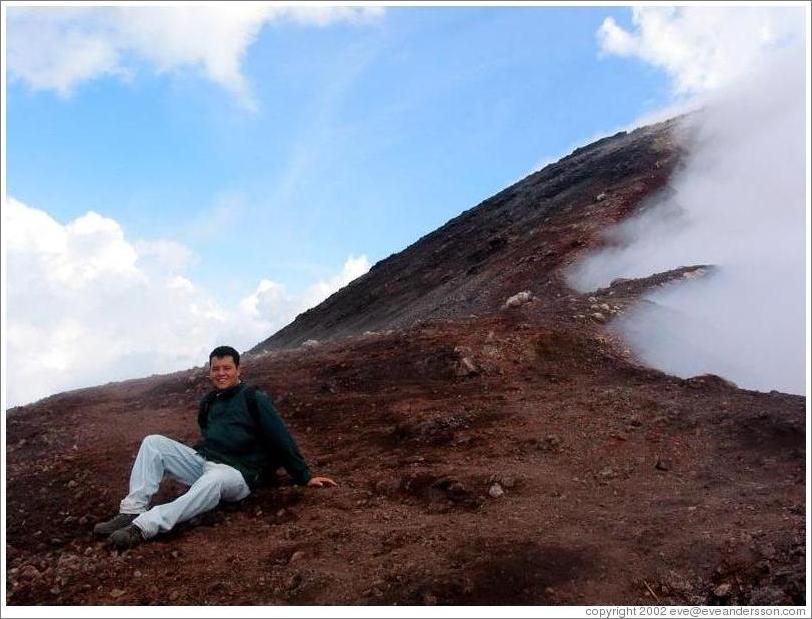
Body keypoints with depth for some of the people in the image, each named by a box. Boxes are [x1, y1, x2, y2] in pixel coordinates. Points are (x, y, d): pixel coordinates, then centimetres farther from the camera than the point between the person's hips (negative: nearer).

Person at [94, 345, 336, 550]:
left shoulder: (254, 398, -1)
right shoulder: (208, 402, 19)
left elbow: (281, 439, -4)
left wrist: (304, 477, -5)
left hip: (236, 473, -7)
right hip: (201, 459, 7)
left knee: (213, 480, -41)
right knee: (153, 442, -9)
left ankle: (144, 527, -49)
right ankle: (132, 511, -23)